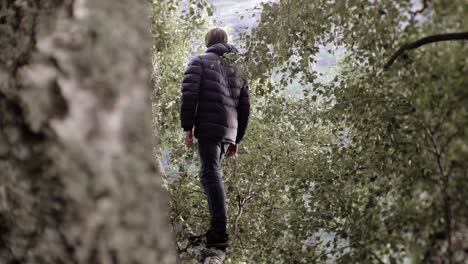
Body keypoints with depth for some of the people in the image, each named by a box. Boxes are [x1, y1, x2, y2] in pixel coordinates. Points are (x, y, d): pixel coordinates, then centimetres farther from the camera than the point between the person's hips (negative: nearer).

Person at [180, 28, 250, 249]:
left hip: (208, 127, -6)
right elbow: (245, 107, 21)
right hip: (229, 131, 6)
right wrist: (237, 139, 24)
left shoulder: (200, 61, 8)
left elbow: (189, 94, -7)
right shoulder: (238, 68, 23)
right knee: (212, 174, 16)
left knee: (210, 175, -8)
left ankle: (220, 232, -15)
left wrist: (187, 127, -5)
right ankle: (217, 227, 14)